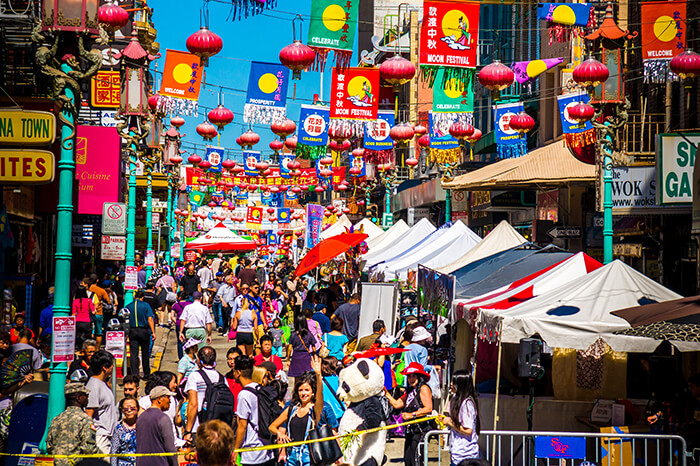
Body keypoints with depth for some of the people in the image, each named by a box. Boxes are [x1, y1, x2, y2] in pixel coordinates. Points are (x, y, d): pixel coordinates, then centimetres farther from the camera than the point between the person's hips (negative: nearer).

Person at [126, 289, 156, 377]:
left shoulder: (128, 306, 4)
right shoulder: (146, 305, -2)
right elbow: (150, 319, -8)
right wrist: (153, 332, -6)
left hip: (132, 331, 1)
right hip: (144, 331, -1)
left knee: (133, 354, 1)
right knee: (145, 353, 11)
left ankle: (134, 374, -6)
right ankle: (146, 374, 19)